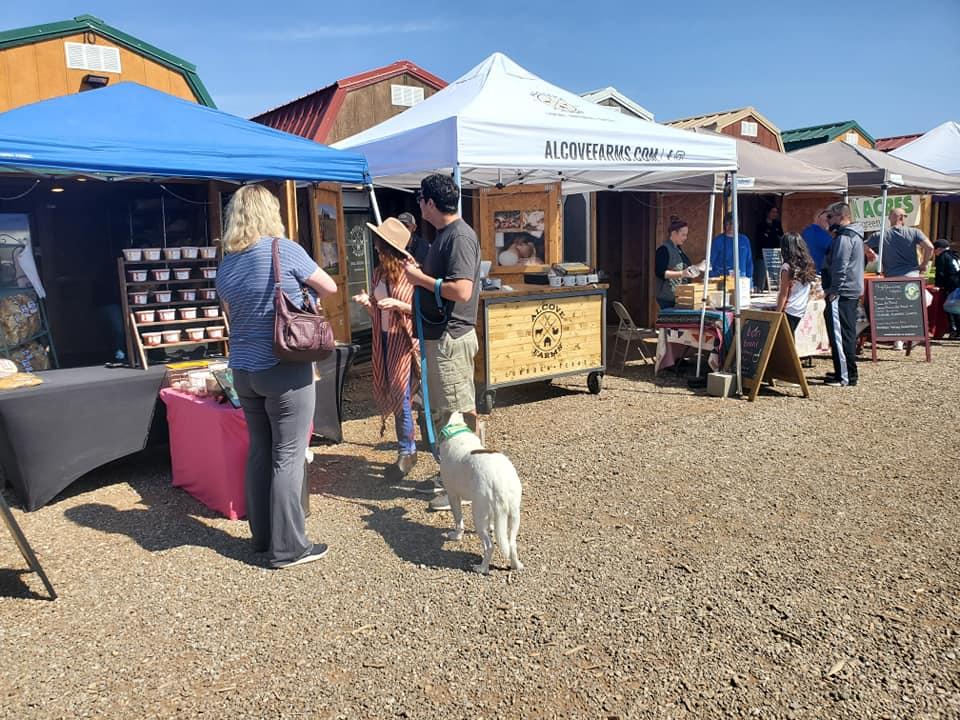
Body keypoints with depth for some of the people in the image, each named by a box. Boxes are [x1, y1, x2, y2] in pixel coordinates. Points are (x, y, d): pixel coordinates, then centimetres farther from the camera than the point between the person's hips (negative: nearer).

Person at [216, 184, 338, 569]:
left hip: (243, 371, 7)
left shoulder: (226, 263, 8)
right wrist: (303, 288, 18)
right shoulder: (284, 250, -10)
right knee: (287, 457, 0)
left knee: (259, 452, 16)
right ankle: (287, 547, 7)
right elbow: (330, 288, 0)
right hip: (284, 369, -6)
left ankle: (262, 536, 26)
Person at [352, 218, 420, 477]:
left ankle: (406, 451, 7)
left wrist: (398, 304, -20)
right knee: (388, 395, 8)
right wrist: (367, 302, -2)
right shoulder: (378, 273, 11)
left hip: (404, 340, -7)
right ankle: (407, 450, 19)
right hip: (383, 339, 7)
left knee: (400, 395, -6)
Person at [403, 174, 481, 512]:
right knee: (441, 411, 18)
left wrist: (421, 278, -17)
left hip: (452, 338, -11)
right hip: (439, 335, 11)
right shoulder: (444, 234, 15)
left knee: (459, 412, -2)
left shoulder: (459, 236, -17)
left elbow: (462, 290, -27)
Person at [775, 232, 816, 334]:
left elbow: (784, 294, -12)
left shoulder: (787, 267, -14)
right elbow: (808, 292, 9)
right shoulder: (807, 265, 6)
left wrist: (777, 313, -7)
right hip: (801, 311, 7)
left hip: (789, 311, -7)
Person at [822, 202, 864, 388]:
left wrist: (832, 291, -17)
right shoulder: (854, 235, 18)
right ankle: (846, 372, 24)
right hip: (854, 291, 11)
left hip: (842, 293, -11)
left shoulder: (844, 238, -15)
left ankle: (846, 377, -3)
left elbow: (840, 268, -21)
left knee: (840, 335, -6)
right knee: (848, 334, 15)